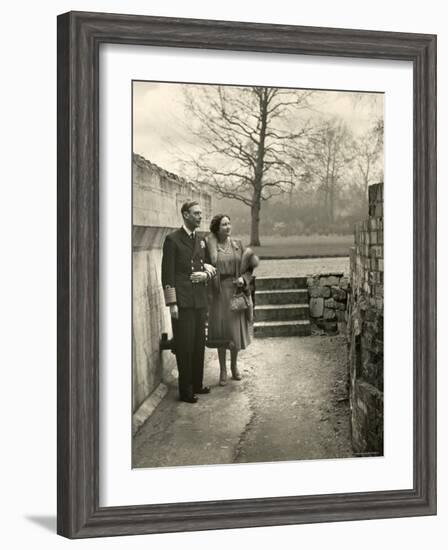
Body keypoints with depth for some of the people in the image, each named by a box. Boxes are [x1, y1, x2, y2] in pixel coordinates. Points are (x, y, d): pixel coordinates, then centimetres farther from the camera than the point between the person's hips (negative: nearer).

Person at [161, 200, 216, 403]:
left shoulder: (201, 240, 15)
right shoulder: (173, 239, -5)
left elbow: (209, 266, 23)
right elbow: (167, 274, -8)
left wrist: (205, 274, -2)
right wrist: (172, 303, -13)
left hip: (200, 301, 6)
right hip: (183, 302, -6)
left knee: (199, 344, 11)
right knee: (185, 346, -2)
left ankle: (196, 384, 23)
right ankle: (185, 391, 5)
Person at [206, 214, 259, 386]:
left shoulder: (237, 245, 6)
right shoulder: (210, 245, -3)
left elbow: (248, 268, 6)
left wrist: (243, 278, -10)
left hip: (236, 291, 3)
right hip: (219, 292, -3)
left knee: (236, 329, 10)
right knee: (221, 332, 0)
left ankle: (234, 365, 29)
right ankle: (222, 370, 12)